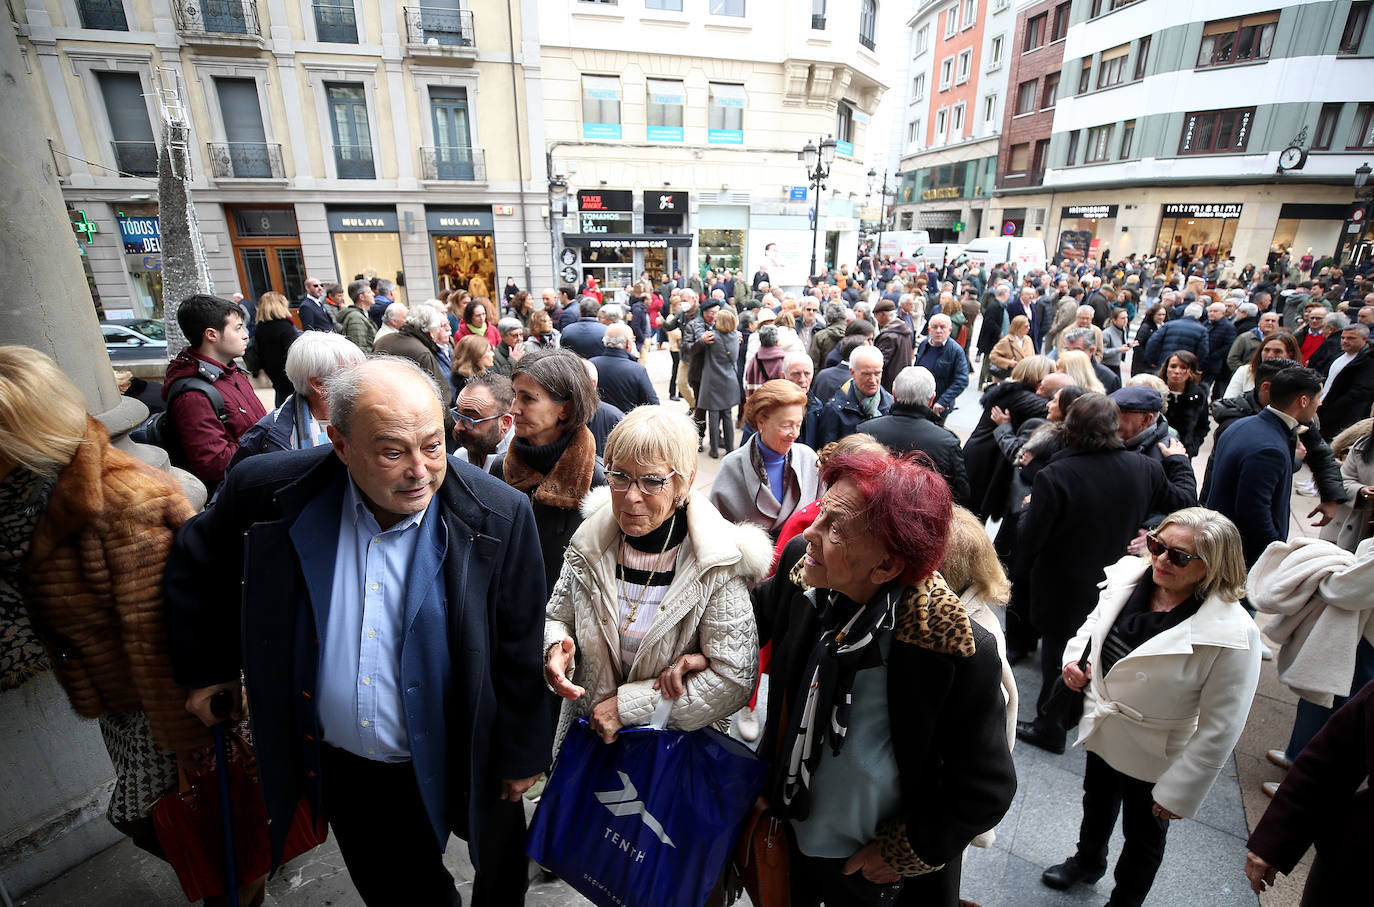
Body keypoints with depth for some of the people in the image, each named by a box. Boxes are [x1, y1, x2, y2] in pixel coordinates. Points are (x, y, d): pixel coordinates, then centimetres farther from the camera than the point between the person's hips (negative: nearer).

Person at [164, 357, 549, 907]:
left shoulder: (498, 517, -24)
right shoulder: (267, 495, -18)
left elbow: (520, 651, -13)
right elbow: (194, 573, 4)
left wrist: (520, 755, -4)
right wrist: (206, 670, 9)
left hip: (460, 762, -1)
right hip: (340, 766, 2)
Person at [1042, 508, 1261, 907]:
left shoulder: (1233, 634, -30)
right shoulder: (1128, 574, -16)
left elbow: (1218, 729, -22)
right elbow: (1096, 621, 6)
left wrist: (1178, 792, -15)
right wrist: (1074, 657, -12)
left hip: (1152, 757, -5)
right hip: (1102, 729, 5)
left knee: (1143, 836, 24)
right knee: (1097, 802, 32)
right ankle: (1088, 861, 62)